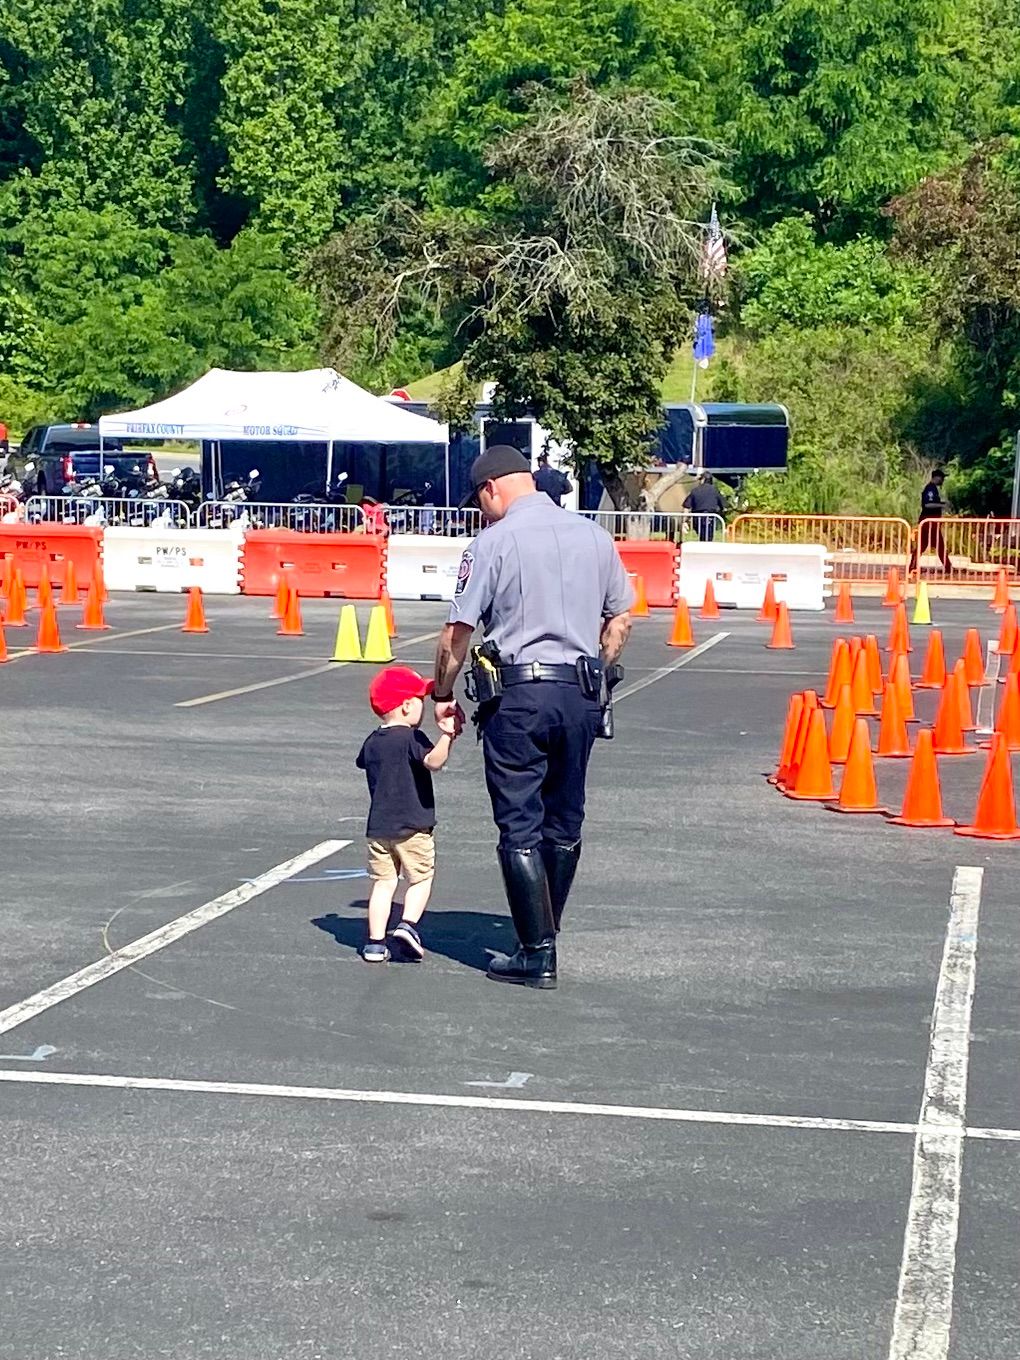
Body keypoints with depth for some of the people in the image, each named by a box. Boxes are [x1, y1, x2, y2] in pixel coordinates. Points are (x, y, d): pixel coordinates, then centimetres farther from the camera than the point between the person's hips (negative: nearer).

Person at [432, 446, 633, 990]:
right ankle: (543, 937, 25)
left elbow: (457, 631, -6)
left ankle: (537, 955, 0)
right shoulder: (593, 536, 10)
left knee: (520, 828, 0)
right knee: (564, 824, 15)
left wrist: (442, 695, 7)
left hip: (519, 695, -5)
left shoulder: (494, 542, -6)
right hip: (581, 695, 5)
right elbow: (620, 619, 16)